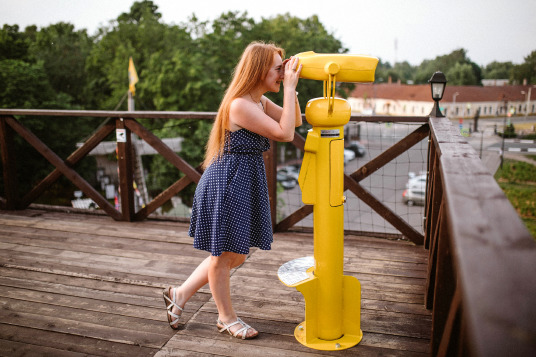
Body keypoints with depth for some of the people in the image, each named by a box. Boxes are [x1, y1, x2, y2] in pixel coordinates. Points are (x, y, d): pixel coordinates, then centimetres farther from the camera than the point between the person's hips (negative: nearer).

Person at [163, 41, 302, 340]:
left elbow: (295, 121, 16)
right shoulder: (240, 105, -21)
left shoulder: (260, 101, 9)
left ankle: (180, 294, 35)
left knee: (236, 255, 19)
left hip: (246, 184, 10)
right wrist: (289, 87, -18)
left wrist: (291, 86, 4)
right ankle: (227, 318, 30)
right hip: (227, 184, -10)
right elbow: (285, 133, -23)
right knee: (223, 256, 10)